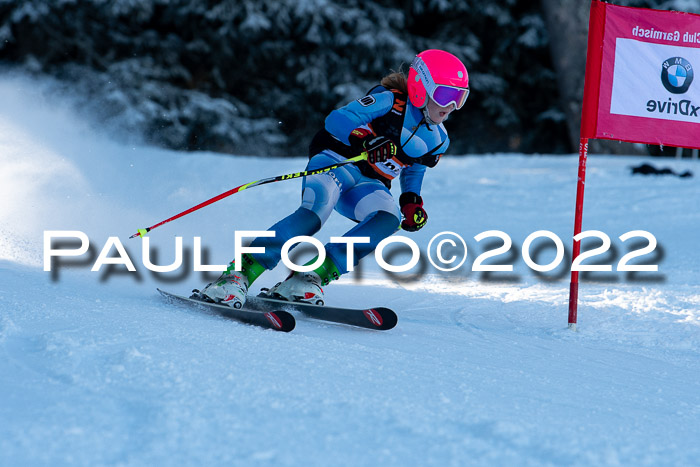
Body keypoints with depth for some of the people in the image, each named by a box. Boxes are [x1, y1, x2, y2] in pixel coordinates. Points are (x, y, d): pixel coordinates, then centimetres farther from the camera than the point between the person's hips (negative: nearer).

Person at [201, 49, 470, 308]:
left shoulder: (438, 140, 10)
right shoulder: (390, 101, -10)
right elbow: (336, 119, -17)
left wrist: (412, 202, 11)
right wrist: (366, 142, -34)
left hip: (368, 185, 6)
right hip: (336, 161, -5)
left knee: (389, 218, -29)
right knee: (318, 209, -37)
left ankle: (311, 277, -33)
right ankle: (239, 274, -35)